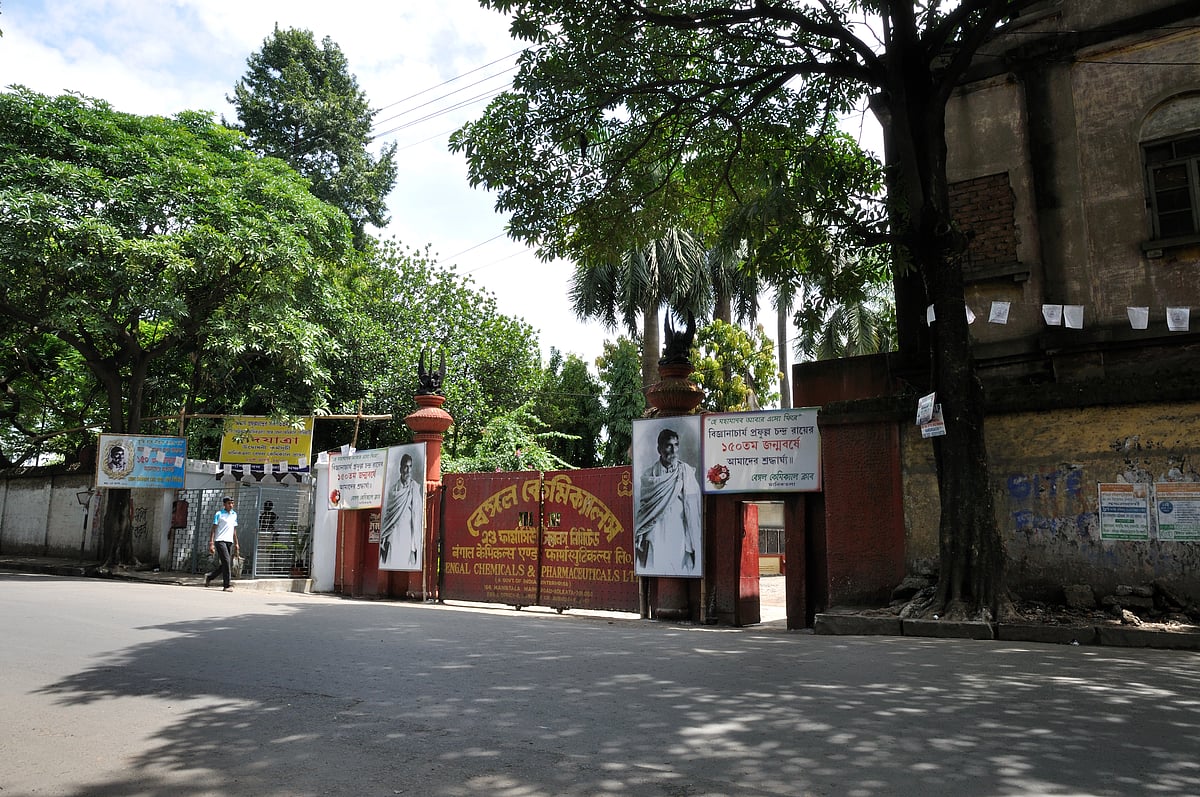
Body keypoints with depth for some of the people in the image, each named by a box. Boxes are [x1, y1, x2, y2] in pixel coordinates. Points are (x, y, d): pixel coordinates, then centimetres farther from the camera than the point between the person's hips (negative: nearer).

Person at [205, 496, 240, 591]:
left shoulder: (234, 514, 17)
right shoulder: (219, 514, 0)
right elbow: (213, 529, -3)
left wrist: (236, 543, 18)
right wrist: (211, 543, -11)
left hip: (230, 541, 6)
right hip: (220, 540, -6)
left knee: (225, 565, 7)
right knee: (226, 562, -15)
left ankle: (209, 577, 28)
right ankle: (226, 585, -11)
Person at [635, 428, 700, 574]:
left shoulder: (687, 472, 2)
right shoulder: (649, 475, 2)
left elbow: (693, 508, 3)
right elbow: (642, 506, 7)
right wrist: (639, 535, 5)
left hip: (679, 534, 0)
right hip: (656, 533, 0)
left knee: (680, 570, 0)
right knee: (656, 572, -3)